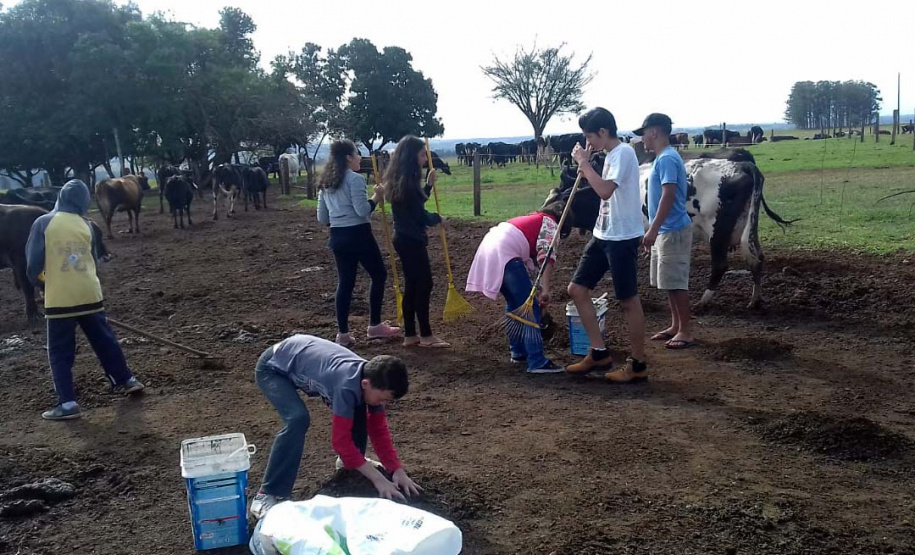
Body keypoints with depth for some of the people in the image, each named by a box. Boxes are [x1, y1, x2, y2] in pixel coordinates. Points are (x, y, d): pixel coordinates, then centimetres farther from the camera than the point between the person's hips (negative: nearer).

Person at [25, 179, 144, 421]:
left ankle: (68, 403, 2)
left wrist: (41, 283, 15)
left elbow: (33, 262, -4)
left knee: (60, 352, 5)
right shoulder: (86, 225, 6)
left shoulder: (43, 223, -4)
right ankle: (126, 380, 29)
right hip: (90, 294, 3)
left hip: (59, 298, -3)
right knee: (105, 340, 19)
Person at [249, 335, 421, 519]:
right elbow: (341, 440, -34)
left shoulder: (373, 378, -16)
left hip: (305, 360, 8)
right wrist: (378, 480, -32)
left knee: (356, 411, -1)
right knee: (298, 419, -30)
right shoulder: (348, 385, -39)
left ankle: (349, 462, 25)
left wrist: (398, 470, -15)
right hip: (273, 368, -7)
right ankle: (267, 495, -21)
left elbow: (379, 430, -7)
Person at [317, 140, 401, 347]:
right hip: (358, 234, -7)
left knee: (345, 282, 10)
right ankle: (375, 326, 13)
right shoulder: (355, 179, -12)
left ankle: (343, 333, 9)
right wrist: (377, 197, -5)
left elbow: (322, 218, 12)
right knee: (379, 275, 9)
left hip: (337, 237, 7)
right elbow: (362, 210, -19)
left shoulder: (326, 183, 11)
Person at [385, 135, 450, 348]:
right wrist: (437, 218, 2)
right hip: (412, 240, -10)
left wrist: (429, 185, 16)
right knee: (424, 283, -1)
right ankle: (426, 335, 6)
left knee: (412, 284, 12)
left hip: (404, 238, 10)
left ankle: (410, 335, 17)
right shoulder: (408, 180, -19)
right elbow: (420, 216, -18)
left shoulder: (401, 179, 11)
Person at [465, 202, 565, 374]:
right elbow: (546, 256, -10)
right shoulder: (550, 223, 8)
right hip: (504, 254, -9)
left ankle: (518, 352, 30)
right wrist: (545, 290, -15)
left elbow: (531, 258, 36)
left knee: (515, 303, 23)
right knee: (530, 308, -4)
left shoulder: (534, 219, 33)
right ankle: (537, 362, -6)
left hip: (488, 250, 9)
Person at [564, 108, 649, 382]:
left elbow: (605, 191, -27)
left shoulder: (623, 153, -15)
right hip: (602, 235, 10)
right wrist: (585, 164, 14)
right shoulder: (611, 155, 14)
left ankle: (638, 365, 12)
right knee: (577, 289, 9)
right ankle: (599, 353, 18)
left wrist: (584, 162, -19)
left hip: (622, 237, -10)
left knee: (628, 300, -1)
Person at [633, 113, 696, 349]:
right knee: (669, 282, 15)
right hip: (664, 231, 10)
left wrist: (653, 229, -24)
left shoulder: (667, 159, -16)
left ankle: (685, 332, 3)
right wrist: (653, 229, 21)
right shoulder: (663, 158, 15)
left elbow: (668, 196, -23)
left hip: (672, 231, -10)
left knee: (676, 283, -5)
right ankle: (675, 327, 24)